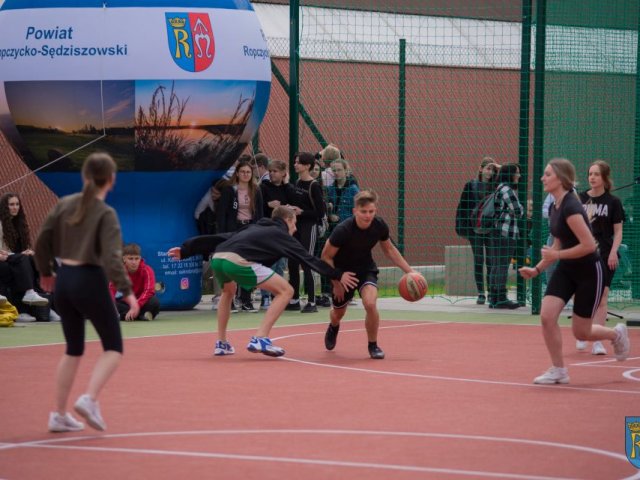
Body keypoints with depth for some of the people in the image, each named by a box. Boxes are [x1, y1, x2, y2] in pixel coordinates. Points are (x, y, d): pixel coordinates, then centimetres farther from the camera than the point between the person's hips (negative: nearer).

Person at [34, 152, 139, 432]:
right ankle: (90, 398, -16)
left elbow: (42, 242, 7)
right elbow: (111, 258, -20)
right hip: (90, 281, -6)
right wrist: (127, 291, -19)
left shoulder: (64, 205, 4)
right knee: (113, 347, 6)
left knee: (73, 349, 18)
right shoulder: (106, 214, -11)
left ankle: (59, 415, 16)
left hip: (63, 280, 6)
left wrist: (45, 273, 22)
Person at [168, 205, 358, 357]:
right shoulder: (281, 234, 20)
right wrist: (338, 276, 16)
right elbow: (308, 259, 14)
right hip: (238, 261, -7)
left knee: (229, 291, 40)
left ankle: (221, 343, 35)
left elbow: (219, 239, 34)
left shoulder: (253, 228, 36)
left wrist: (186, 250, 37)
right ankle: (260, 338, -5)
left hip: (217, 257, 7)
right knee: (286, 291, 2)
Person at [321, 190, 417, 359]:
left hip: (366, 269, 1)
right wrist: (336, 282, -19)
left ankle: (373, 345, -2)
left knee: (370, 303, -26)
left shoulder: (379, 226, -19)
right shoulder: (343, 230, -31)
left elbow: (389, 250, 2)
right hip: (343, 271, -1)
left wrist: (409, 271, -2)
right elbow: (326, 257, -18)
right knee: (338, 312, 17)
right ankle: (333, 328, 58)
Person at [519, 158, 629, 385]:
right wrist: (537, 269, 10)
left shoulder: (571, 207, -24)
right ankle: (558, 370, 1)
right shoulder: (554, 208, 3)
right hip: (566, 270, 7)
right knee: (547, 316, -11)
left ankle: (616, 334, 34)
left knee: (581, 332, 3)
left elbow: (589, 245, -28)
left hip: (588, 272, -7)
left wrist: (557, 255, -22)